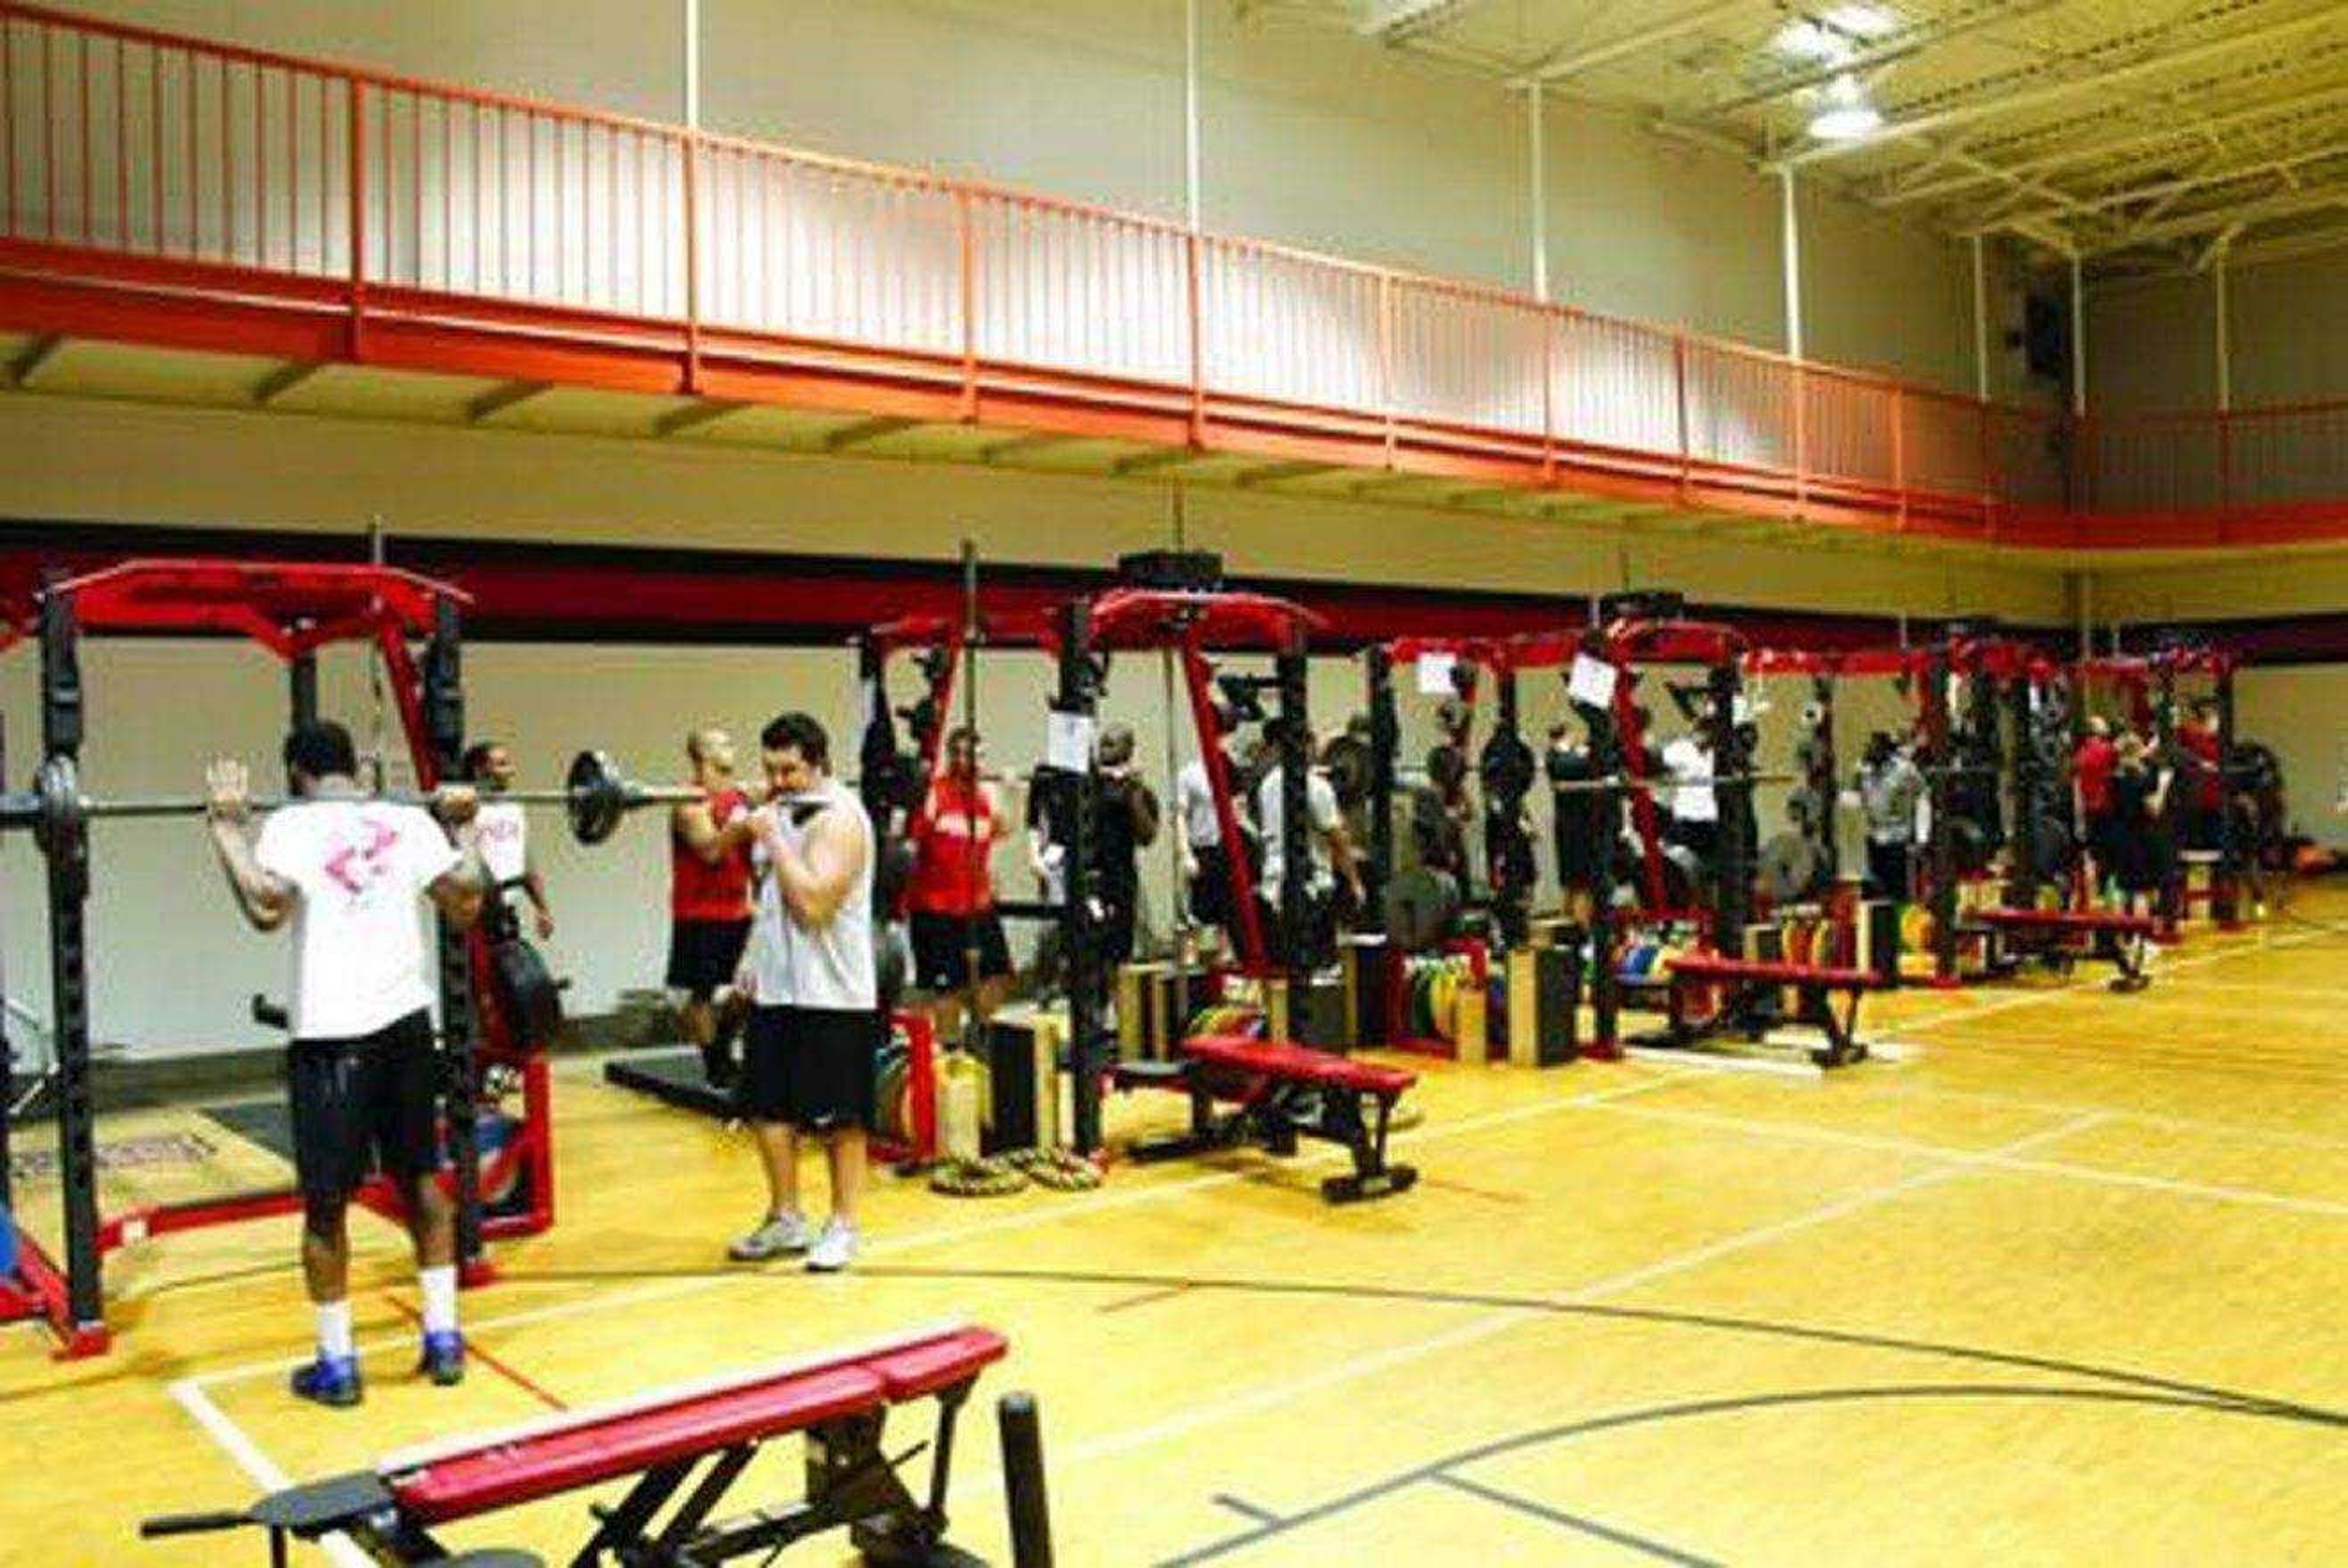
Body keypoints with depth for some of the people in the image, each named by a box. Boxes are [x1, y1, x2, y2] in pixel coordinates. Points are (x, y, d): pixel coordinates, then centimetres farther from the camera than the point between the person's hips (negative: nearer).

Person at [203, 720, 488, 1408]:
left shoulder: (291, 824, -5)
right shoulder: (409, 822, 6)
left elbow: (267, 907, -21)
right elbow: (468, 902, 3)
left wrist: (228, 826, -10)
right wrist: (465, 826, 15)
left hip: (333, 1036, -4)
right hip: (407, 1022, 4)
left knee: (325, 1204, 7)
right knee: (419, 1179, 17)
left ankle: (337, 1365, 15)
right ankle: (444, 1339, 21)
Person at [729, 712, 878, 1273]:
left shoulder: (839, 818, -13)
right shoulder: (782, 810, 13)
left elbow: (813, 903, -24)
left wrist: (773, 838, -18)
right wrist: (753, 956, 11)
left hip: (831, 995, -8)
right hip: (775, 987, 8)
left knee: (839, 1116, 2)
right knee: (768, 1107, 11)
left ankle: (843, 1226, 13)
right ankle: (785, 1219, 25)